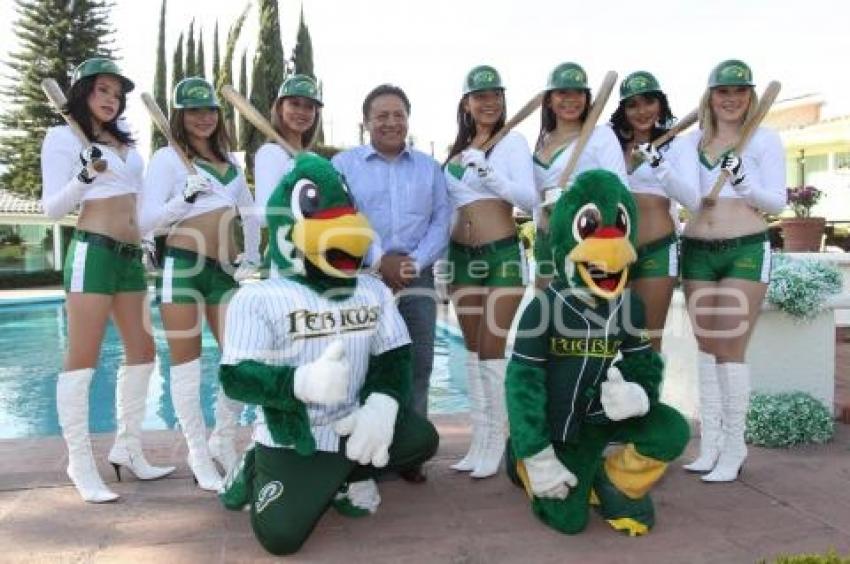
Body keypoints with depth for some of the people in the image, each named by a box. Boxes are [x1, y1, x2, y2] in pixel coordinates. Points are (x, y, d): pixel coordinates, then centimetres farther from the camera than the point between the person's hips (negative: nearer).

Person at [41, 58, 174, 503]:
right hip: (92, 251, -8)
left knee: (142, 352, 10)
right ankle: (80, 464, 2)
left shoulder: (124, 141, 19)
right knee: (82, 360, -5)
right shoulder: (63, 137, 0)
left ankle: (127, 450, 21)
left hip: (130, 256, 8)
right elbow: (52, 208, -5)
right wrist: (85, 175, -19)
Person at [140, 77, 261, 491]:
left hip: (224, 271, 5)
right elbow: (147, 220, -6)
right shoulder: (166, 158, 1)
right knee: (187, 364, 3)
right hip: (182, 267, -5)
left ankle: (223, 442, 22)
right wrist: (187, 196, -19)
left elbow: (250, 214, 26)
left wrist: (251, 260, 15)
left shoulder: (229, 161, 17)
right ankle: (199, 456, 15)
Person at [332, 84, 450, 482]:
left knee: (417, 364, 1)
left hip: (417, 276, 2)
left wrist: (415, 262, -10)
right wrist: (377, 260, -15)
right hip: (362, 275, -2)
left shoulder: (429, 167, 18)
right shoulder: (343, 163, 11)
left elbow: (441, 222, 7)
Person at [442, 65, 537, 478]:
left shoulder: (513, 141, -2)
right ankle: (479, 436, 22)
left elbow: (529, 200, -14)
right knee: (473, 350, 11)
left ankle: (496, 440, 12)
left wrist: (487, 170, -23)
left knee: (493, 351, -2)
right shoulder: (457, 150, 14)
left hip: (502, 255, -6)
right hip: (461, 256, 6)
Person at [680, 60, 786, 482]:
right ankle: (710, 444, 19)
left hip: (745, 251, -4)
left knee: (730, 348, -5)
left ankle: (734, 448, 7)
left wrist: (743, 180, -19)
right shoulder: (692, 141, 11)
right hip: (696, 251, 4)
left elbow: (776, 201, -2)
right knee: (706, 346, 9)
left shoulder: (764, 139, 1)